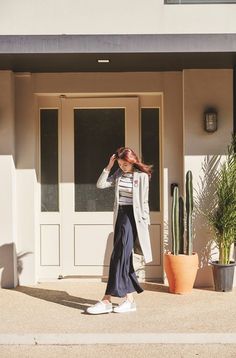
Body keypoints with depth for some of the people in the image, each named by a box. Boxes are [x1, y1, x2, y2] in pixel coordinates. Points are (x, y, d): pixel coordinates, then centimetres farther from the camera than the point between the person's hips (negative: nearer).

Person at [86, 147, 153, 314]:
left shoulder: (142, 176, -6)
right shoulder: (119, 174, 11)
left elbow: (144, 202, -4)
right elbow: (100, 184, 5)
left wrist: (145, 223, -6)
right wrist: (109, 167, 0)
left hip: (133, 217, -7)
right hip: (120, 216, 7)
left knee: (119, 256, -13)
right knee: (125, 258, 7)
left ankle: (107, 301, -13)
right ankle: (129, 300, 14)